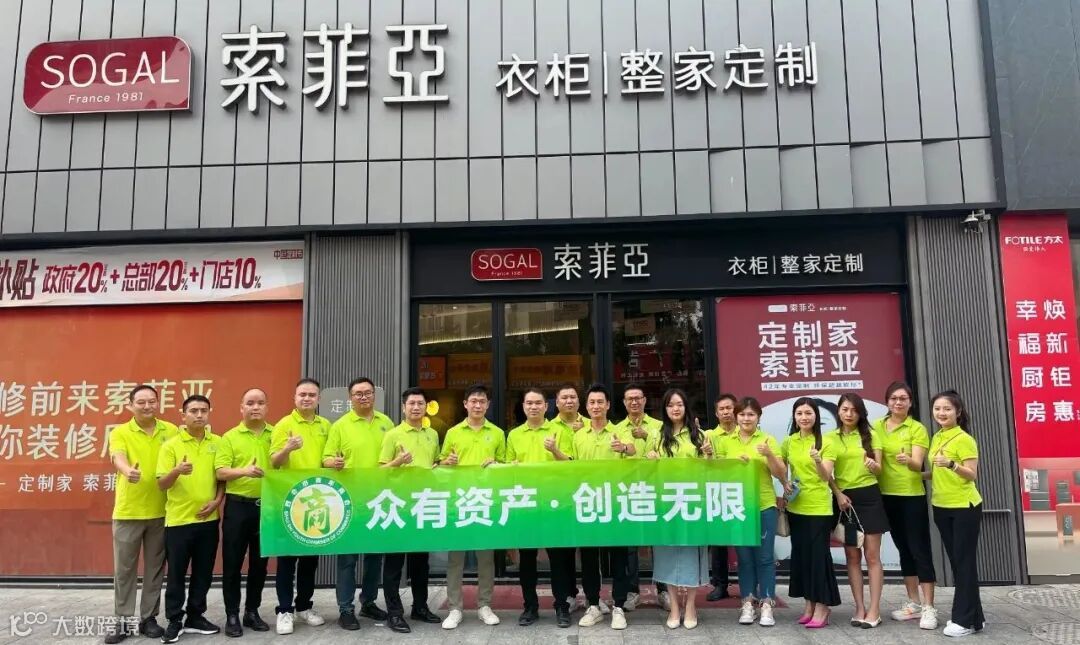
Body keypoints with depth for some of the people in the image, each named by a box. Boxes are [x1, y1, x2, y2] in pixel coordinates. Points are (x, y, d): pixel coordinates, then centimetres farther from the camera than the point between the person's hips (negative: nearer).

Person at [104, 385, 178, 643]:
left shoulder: (171, 431, 4)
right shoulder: (120, 432, -4)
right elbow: (118, 459, -22)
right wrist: (127, 471, -44)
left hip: (161, 512, 2)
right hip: (128, 511, -2)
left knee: (155, 567, 10)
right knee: (124, 567, 7)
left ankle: (149, 617, 21)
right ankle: (122, 620, 18)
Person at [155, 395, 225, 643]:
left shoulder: (217, 443, 4)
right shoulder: (171, 445, -5)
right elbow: (162, 484, -8)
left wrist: (217, 501, -4)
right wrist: (177, 471, -28)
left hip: (208, 519, 3)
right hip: (178, 519, -3)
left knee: (203, 572, 10)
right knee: (176, 572, 4)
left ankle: (195, 617, 24)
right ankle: (174, 621, 17)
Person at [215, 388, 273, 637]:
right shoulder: (230, 437, 0)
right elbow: (220, 472, -9)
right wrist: (244, 471, -25)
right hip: (238, 506, -2)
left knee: (259, 562, 11)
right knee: (233, 562, 4)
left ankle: (252, 611, 25)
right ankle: (232, 615, 15)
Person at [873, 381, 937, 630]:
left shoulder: (917, 428, -8)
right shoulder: (877, 426, 5)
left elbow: (918, 464, -19)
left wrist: (908, 460, -40)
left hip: (912, 496, -5)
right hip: (887, 495, 5)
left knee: (920, 549, -4)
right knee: (903, 549, 13)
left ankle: (929, 608, 3)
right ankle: (914, 603, 24)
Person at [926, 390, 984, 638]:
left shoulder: (964, 439, -13)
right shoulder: (936, 438, 9)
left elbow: (972, 475, -18)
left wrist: (951, 464, -33)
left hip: (965, 507, -8)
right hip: (942, 507, 8)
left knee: (965, 562, -2)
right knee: (956, 562, 12)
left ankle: (965, 620, 5)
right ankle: (973, 617, 22)